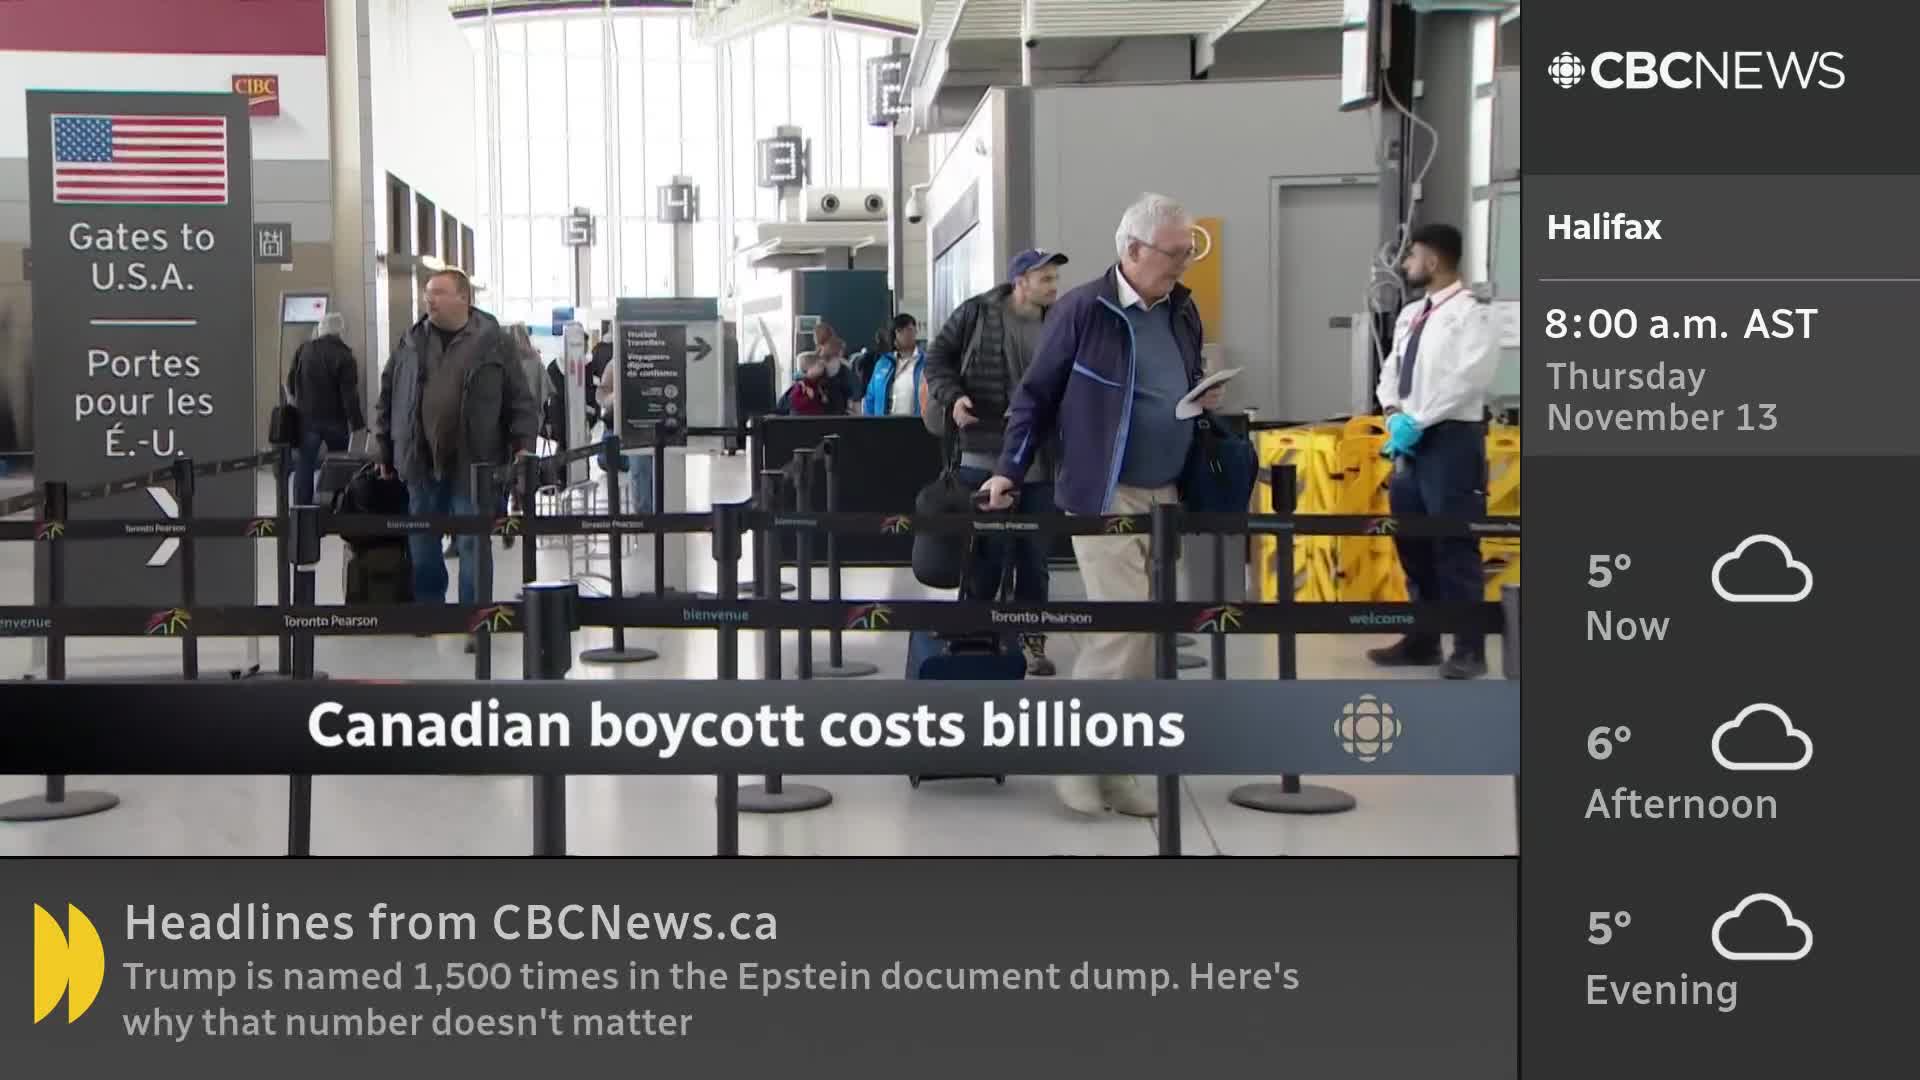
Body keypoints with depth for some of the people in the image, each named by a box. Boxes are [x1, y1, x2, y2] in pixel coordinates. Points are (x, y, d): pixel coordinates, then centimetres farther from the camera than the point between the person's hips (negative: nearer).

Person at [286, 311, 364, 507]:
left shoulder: (304, 350, 0)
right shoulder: (345, 356, -11)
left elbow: (291, 383, 9)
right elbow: (350, 395, -14)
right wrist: (357, 423, -10)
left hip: (307, 417, 2)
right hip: (336, 419, -2)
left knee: (304, 465, 6)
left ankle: (301, 507, 2)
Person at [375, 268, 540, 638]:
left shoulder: (493, 342, 0)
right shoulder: (412, 343, 9)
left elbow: (520, 400, 0)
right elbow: (388, 398, 15)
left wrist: (523, 444, -10)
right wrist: (386, 452, 14)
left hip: (473, 466, -4)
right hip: (421, 463, 4)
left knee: (473, 544, -1)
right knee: (422, 544, 12)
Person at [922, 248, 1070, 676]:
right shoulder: (976, 314, -2)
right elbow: (938, 356, 3)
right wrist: (952, 396, -13)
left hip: (1042, 463, 3)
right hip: (985, 457, -3)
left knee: (1036, 556, 9)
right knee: (986, 554, 2)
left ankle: (1031, 639, 21)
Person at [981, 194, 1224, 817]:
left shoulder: (1182, 311, 10)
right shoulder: (1082, 309, -9)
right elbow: (1037, 394, -3)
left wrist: (1205, 400, 2)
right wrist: (1009, 471, -6)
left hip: (1166, 496, 7)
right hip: (1105, 496, -6)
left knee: (1150, 636, 6)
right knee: (1127, 627, -13)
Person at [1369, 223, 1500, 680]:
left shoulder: (1471, 313, -10)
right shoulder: (1410, 314, 15)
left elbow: (1468, 380, -19)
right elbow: (1391, 370, 16)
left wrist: (1418, 422, -18)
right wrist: (1394, 415, -3)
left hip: (1451, 438, -8)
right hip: (1409, 440, 8)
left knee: (1455, 546, -4)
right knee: (1411, 543, 12)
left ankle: (1469, 650, 5)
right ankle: (1422, 640, 22)